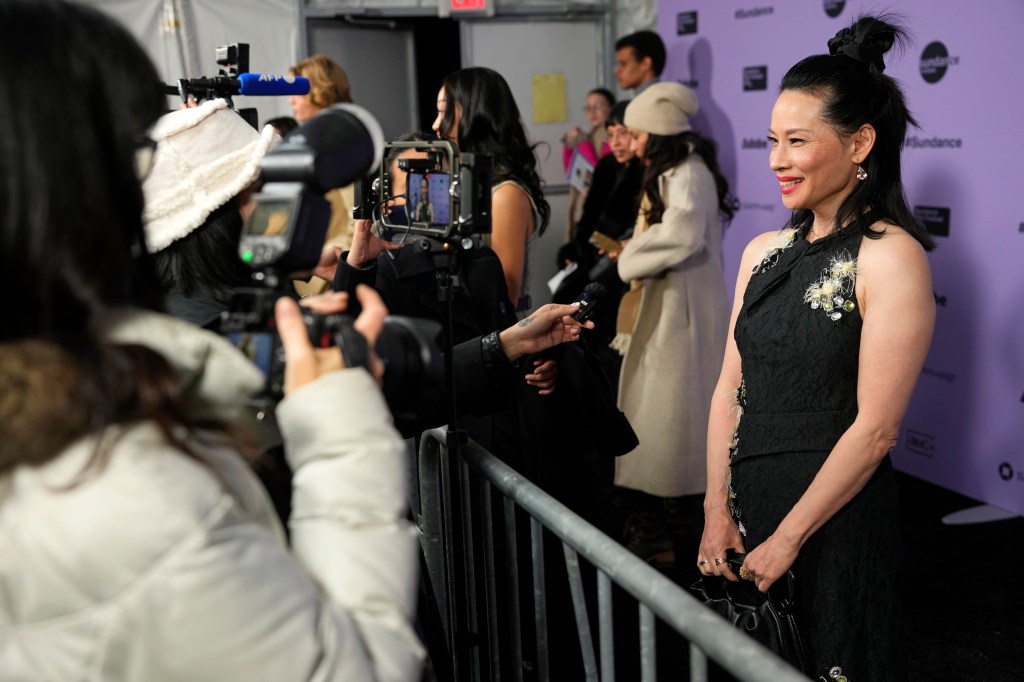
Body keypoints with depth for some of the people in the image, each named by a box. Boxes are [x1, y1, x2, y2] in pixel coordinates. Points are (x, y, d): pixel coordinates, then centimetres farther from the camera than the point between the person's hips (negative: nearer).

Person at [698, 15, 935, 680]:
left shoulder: (891, 257, -15)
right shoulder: (763, 251, 5)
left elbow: (876, 428, -18)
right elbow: (730, 389, 4)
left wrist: (788, 538, -14)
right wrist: (718, 511, -3)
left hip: (835, 520, -6)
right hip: (745, 508, 6)